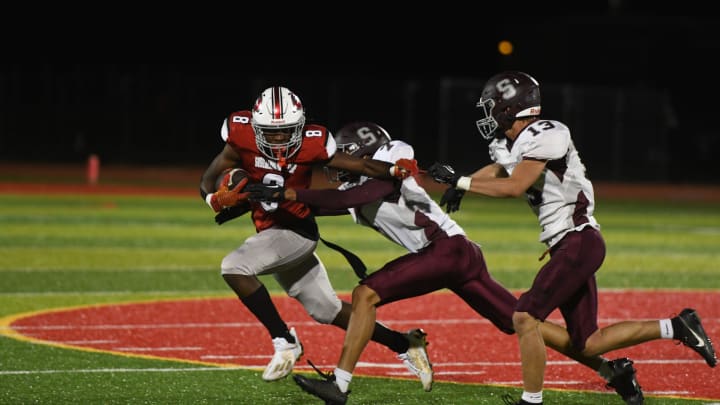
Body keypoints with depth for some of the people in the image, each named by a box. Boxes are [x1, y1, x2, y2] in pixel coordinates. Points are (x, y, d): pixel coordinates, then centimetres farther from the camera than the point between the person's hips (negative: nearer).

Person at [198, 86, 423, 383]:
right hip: (270, 233, 6)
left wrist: (395, 170, -37)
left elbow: (363, 166, -18)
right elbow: (208, 181, -6)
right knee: (328, 311, 15)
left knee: (234, 267, -26)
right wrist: (215, 199, -29)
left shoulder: (311, 145, -18)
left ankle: (284, 341, -17)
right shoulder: (243, 140, -11)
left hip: (297, 230, -6)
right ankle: (405, 345, 29)